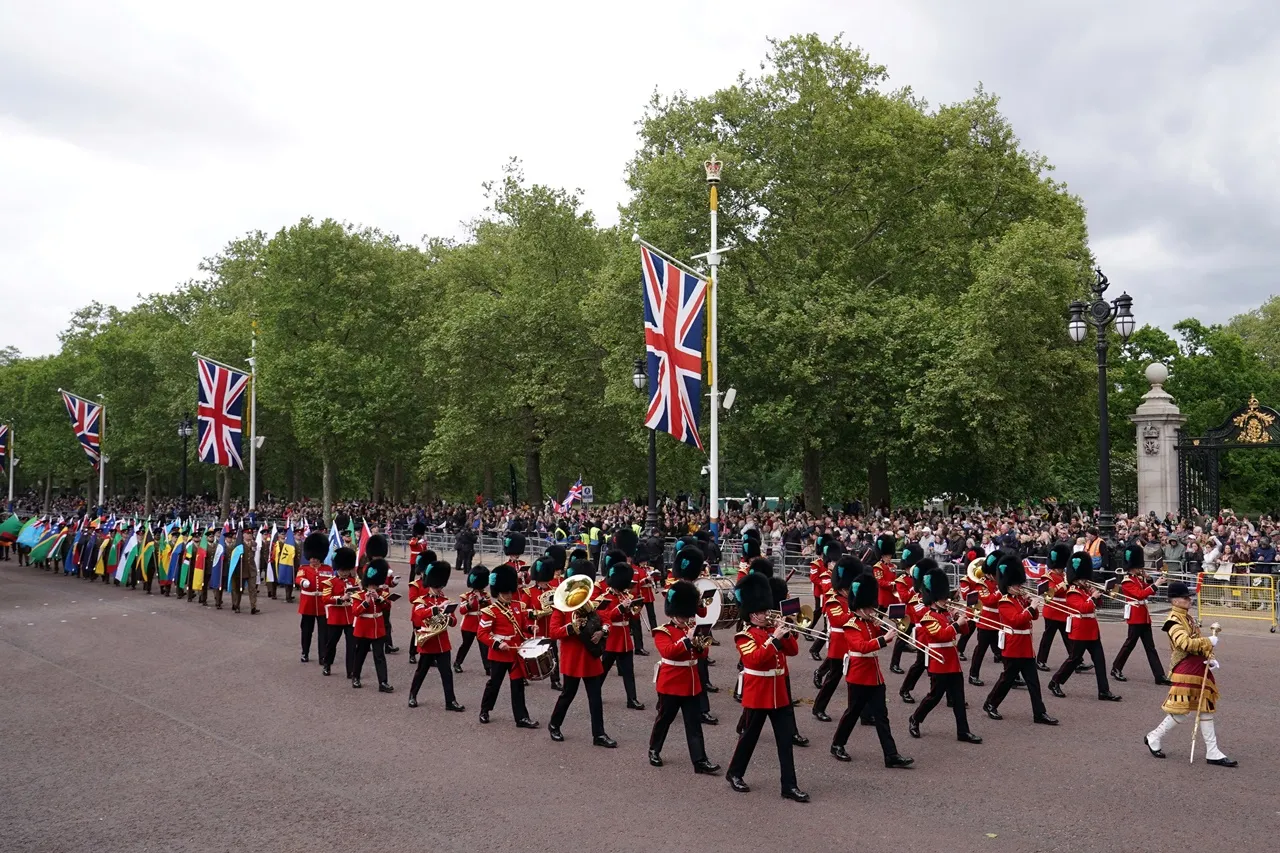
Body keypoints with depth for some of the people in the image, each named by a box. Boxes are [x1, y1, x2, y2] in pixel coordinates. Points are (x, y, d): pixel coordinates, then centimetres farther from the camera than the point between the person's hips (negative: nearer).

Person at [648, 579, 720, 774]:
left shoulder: (690, 630, 10)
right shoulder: (662, 632, -11)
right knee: (664, 718, 10)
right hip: (671, 684, -6)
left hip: (690, 683, 6)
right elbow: (668, 651, -28)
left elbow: (700, 655, 9)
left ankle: (700, 760, 1)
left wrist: (701, 646, -14)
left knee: (694, 723, 3)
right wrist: (687, 639, -31)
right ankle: (654, 750, 30)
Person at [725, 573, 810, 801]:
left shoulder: (773, 630, 9)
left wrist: (786, 633, -11)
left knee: (786, 738, 3)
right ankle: (735, 773, 28)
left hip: (779, 693, 6)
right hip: (757, 695, -6)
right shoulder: (745, 636, -12)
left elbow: (793, 651, 5)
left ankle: (789, 786, 6)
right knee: (750, 736, 8)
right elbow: (755, 659, -26)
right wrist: (774, 638, -28)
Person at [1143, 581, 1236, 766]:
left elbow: (1198, 642, 14)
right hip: (1185, 669, -9)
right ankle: (1154, 738, 14)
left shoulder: (1188, 617, 14)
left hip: (1199, 667, 9)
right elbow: (1186, 643, -27)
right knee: (1180, 712, -5)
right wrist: (1210, 642, -16)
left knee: (1206, 709, 11)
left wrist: (1211, 658, -2)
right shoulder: (1174, 621, -14)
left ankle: (1212, 753, 17)